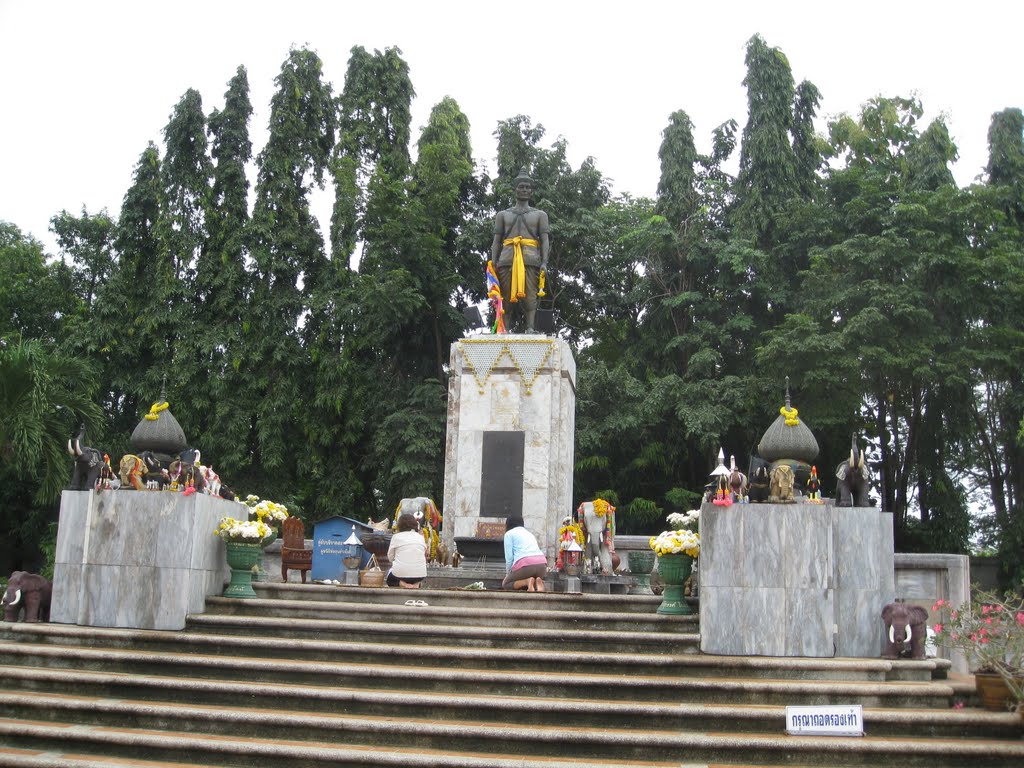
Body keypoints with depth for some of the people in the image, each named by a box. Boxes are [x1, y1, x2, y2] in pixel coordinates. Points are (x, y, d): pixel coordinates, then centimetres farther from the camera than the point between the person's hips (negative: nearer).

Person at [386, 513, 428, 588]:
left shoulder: (396, 537, 0)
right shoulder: (421, 537, 8)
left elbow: (390, 557, 6)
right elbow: (425, 554, 13)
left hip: (401, 573, -2)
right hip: (420, 574, 2)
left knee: (390, 579, 32)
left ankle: (402, 583, -2)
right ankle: (416, 583, 5)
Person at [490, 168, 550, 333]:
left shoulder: (540, 214, 21)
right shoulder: (502, 214, 24)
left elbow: (544, 240, 10)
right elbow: (496, 241, 17)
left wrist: (544, 263, -5)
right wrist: (493, 263, 2)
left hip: (530, 259, -1)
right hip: (507, 258, 1)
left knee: (529, 296, -13)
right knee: (505, 297, -6)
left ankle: (530, 329, -19)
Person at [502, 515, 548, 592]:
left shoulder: (509, 533, 13)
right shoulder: (529, 534, 33)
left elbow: (509, 557, 2)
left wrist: (509, 573, 16)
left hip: (525, 563, -6)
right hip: (542, 564, 6)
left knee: (505, 585, 16)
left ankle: (527, 581, -12)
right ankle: (537, 582, -4)